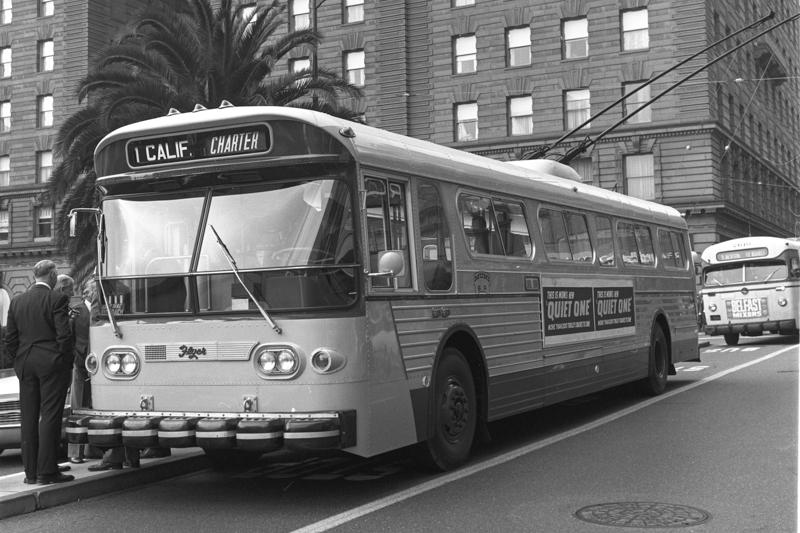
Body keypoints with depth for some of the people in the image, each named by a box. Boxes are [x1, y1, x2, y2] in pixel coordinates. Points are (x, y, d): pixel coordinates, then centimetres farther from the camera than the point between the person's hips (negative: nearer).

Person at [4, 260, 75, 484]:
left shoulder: (17, 301, 8)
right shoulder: (57, 299, -9)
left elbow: (9, 339, 8)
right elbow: (64, 335, -13)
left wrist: (19, 363, 15)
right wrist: (67, 364, -4)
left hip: (25, 364, 5)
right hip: (52, 364, -5)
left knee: (28, 417, 10)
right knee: (50, 416, -3)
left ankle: (30, 470, 14)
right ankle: (47, 472, -3)